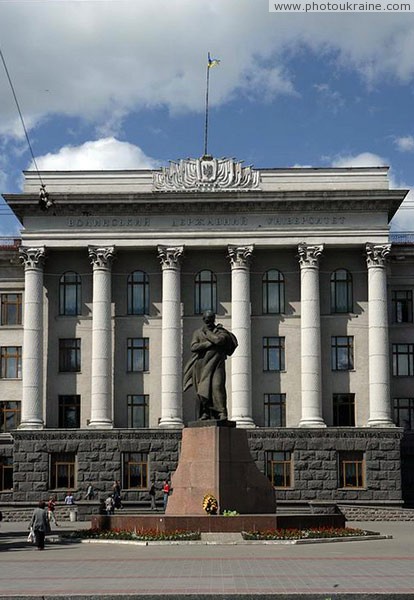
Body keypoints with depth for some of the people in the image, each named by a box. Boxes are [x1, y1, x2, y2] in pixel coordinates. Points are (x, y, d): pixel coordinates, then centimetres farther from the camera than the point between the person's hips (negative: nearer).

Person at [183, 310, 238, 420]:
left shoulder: (220, 331, 10)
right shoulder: (198, 332, 14)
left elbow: (219, 340, -13)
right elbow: (193, 347, -2)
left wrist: (207, 332, 0)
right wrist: (210, 343, -9)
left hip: (216, 364, -2)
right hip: (202, 365, 2)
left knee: (217, 386, -16)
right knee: (203, 390, -3)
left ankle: (222, 413, -20)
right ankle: (206, 413, 5)